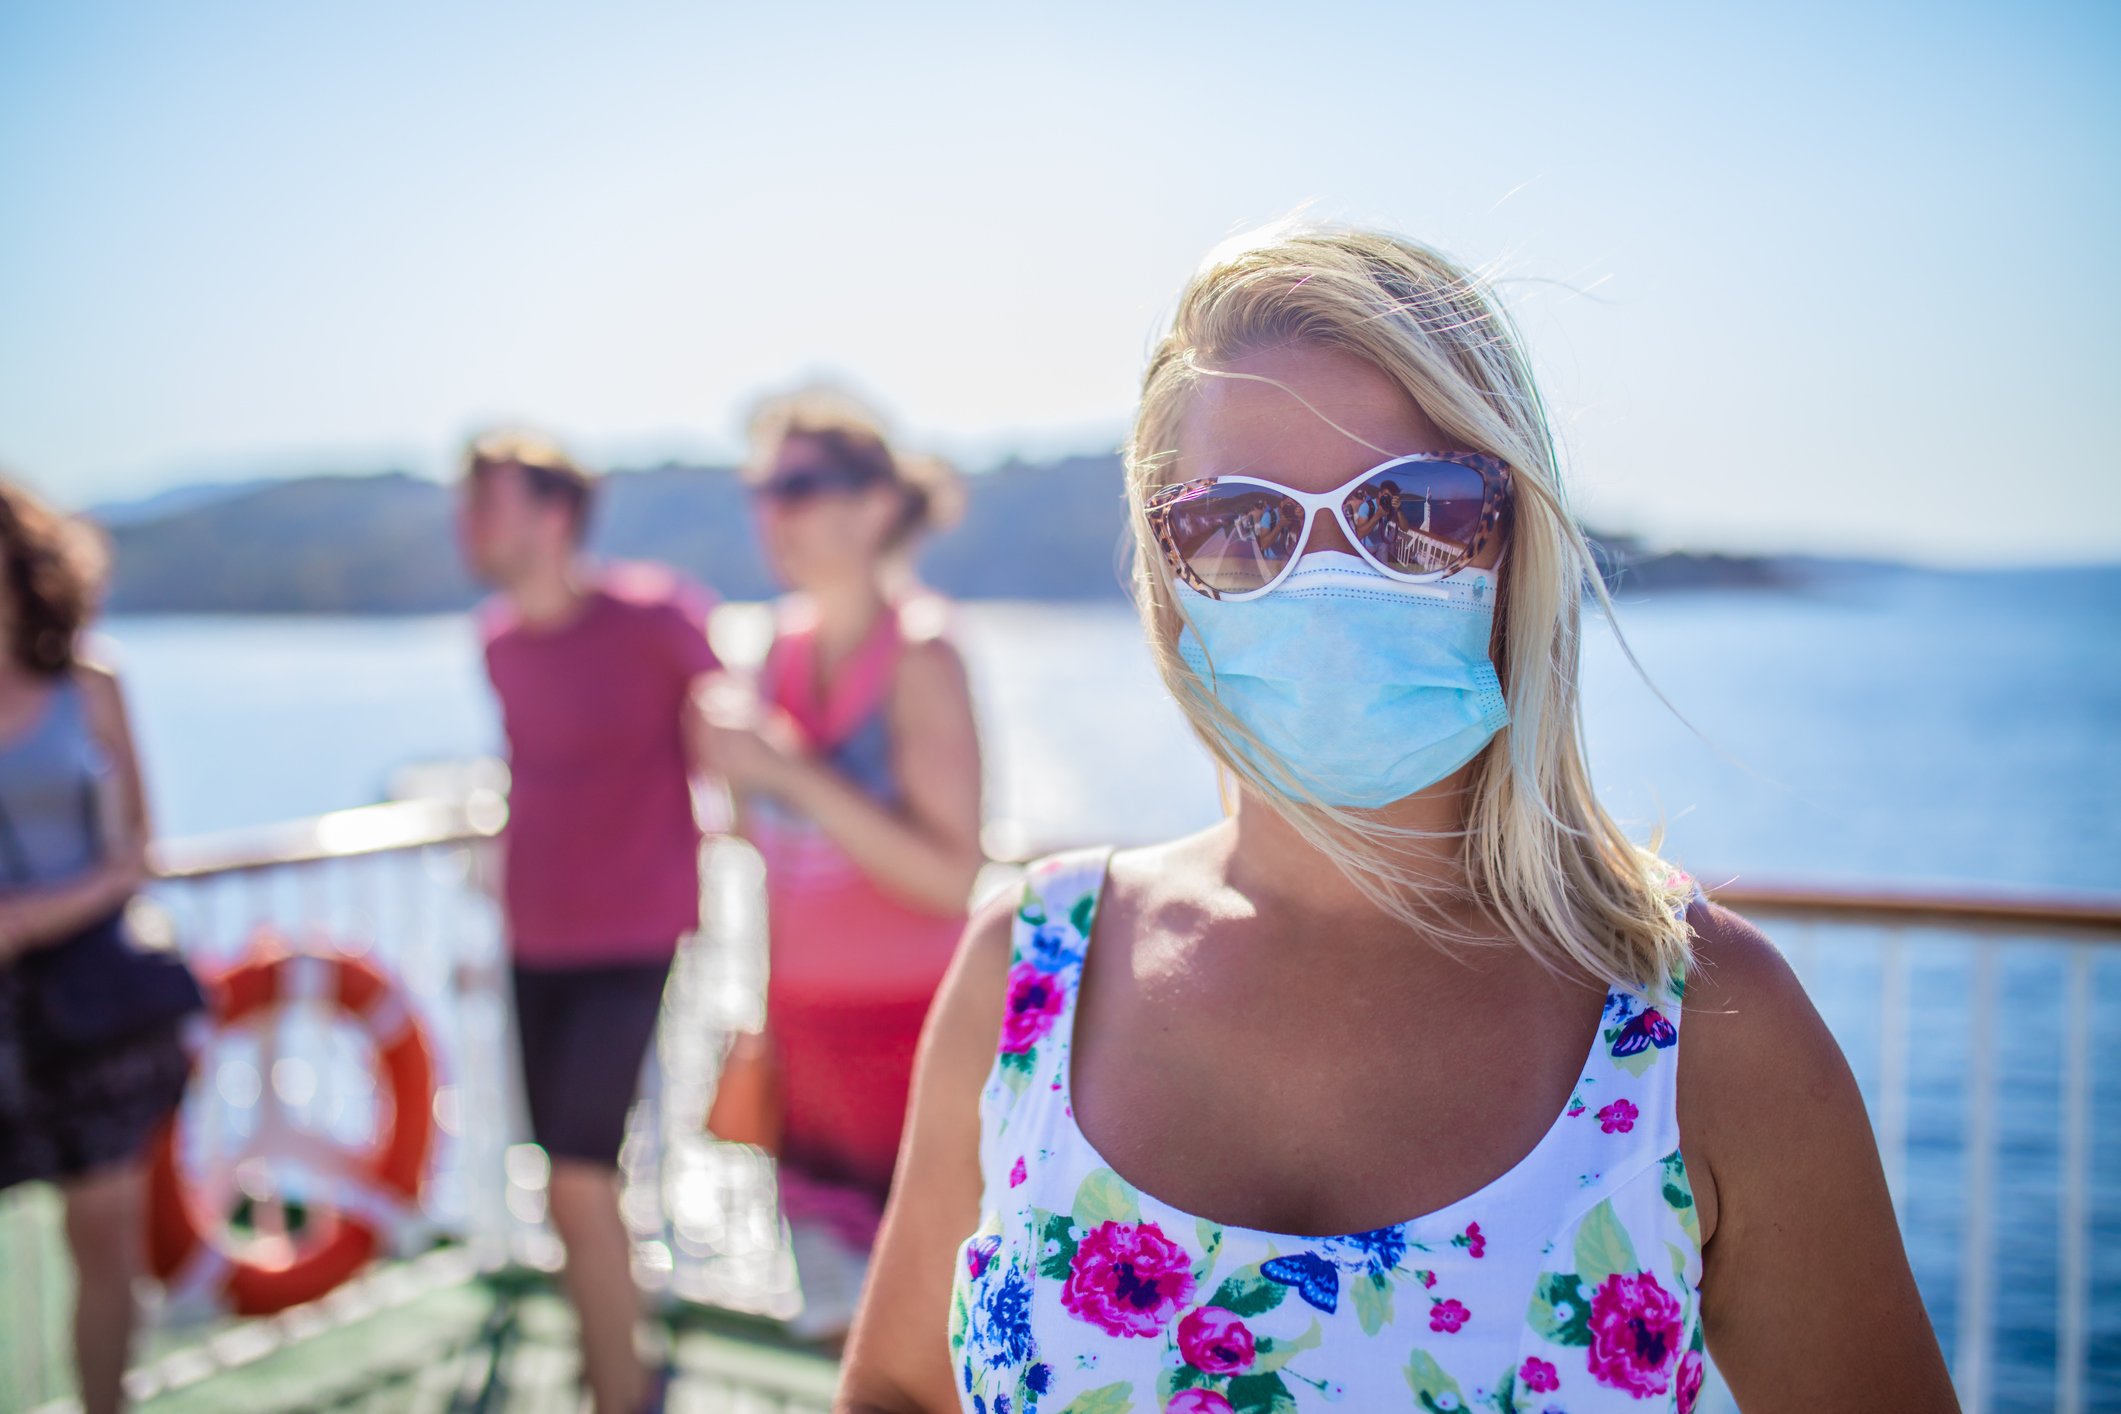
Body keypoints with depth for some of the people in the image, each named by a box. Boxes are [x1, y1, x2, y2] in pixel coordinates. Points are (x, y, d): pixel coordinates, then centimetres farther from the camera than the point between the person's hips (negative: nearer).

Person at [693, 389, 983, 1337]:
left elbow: (955, 877, -20)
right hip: (808, 1034, 6)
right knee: (845, 1323, 13)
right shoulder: (788, 645, 7)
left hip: (907, 1032, -6)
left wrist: (791, 772, -22)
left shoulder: (919, 654, -13)